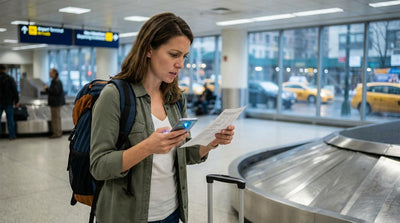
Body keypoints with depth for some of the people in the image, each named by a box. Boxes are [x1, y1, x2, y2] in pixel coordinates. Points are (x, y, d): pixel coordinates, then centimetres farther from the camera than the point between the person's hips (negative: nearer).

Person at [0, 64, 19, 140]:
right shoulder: (9, 78, -7)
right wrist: (16, 101, 0)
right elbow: (15, 91, -7)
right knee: (10, 119, 5)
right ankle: (12, 135, 9)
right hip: (8, 102, -2)